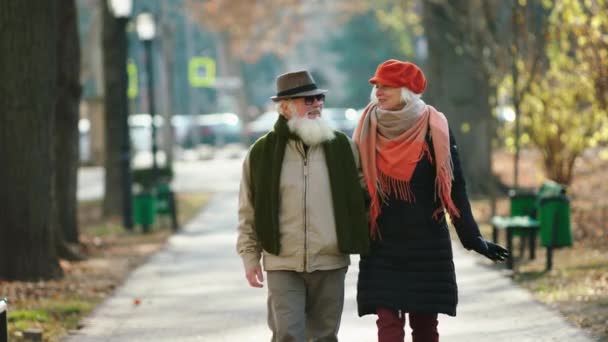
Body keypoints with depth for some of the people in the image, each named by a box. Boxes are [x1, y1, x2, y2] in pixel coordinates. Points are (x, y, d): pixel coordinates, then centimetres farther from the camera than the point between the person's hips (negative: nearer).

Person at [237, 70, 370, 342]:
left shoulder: (342, 147, 5)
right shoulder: (262, 153, 1)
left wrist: (360, 241, 8)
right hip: (283, 265, -2)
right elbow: (249, 213, 5)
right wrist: (250, 257, 3)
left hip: (330, 263, 2)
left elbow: (363, 193, 13)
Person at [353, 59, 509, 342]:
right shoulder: (369, 130, 2)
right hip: (382, 248, 1)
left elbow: (454, 187, -1)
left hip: (427, 247, -1)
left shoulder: (434, 129, -3)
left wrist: (472, 237, -6)